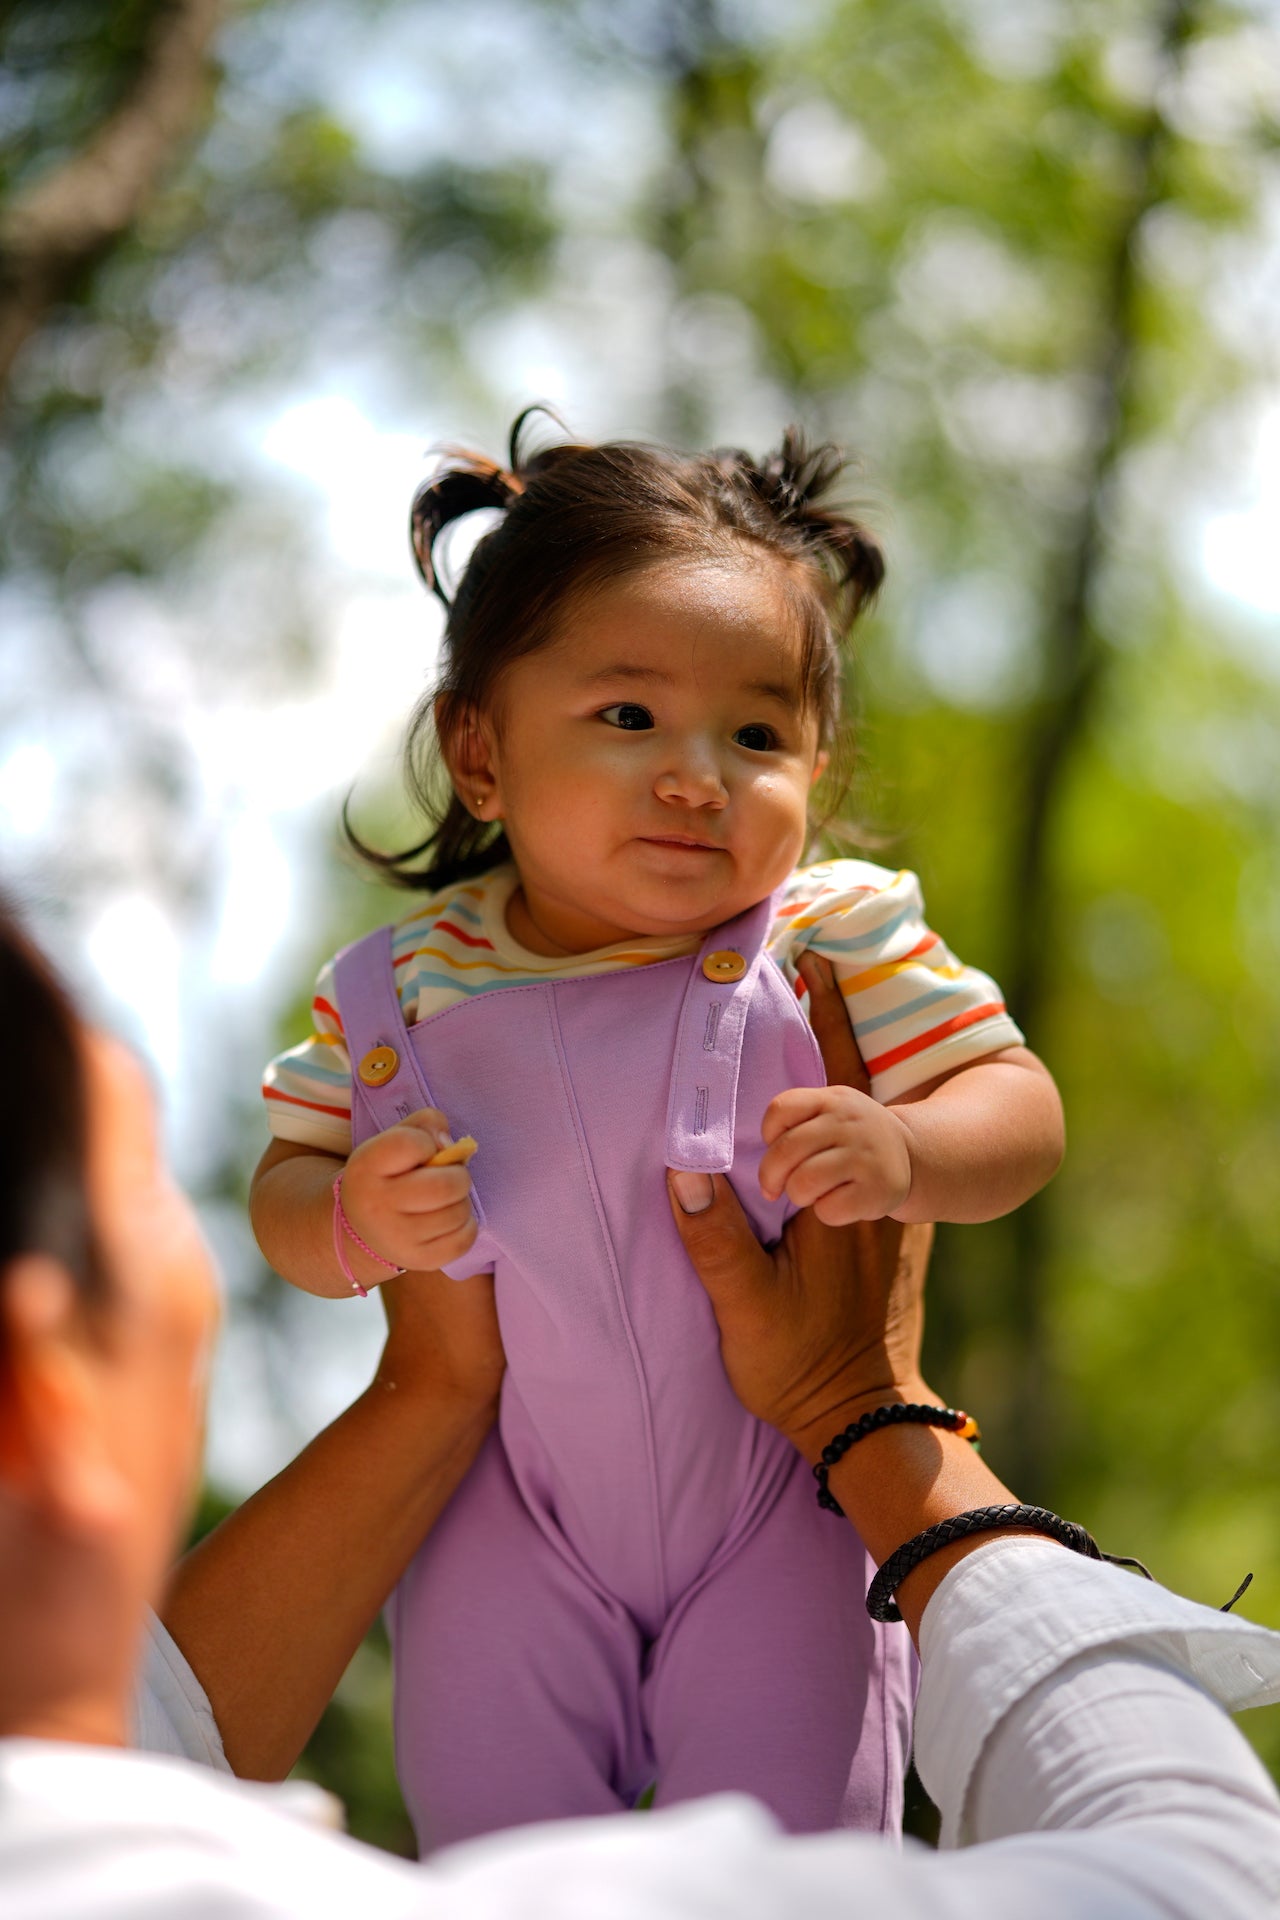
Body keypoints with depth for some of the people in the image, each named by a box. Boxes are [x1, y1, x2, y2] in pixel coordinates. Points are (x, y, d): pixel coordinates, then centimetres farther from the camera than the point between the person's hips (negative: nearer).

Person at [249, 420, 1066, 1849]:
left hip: (778, 1508, -1)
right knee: (484, 1826, 2)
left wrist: (903, 1155, -32)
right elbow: (286, 1188, 1)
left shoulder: (833, 945, -11)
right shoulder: (401, 990, -7)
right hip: (516, 1512, 1)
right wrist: (353, 1224, -22)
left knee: (786, 1855, -5)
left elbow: (1021, 1114, -11)